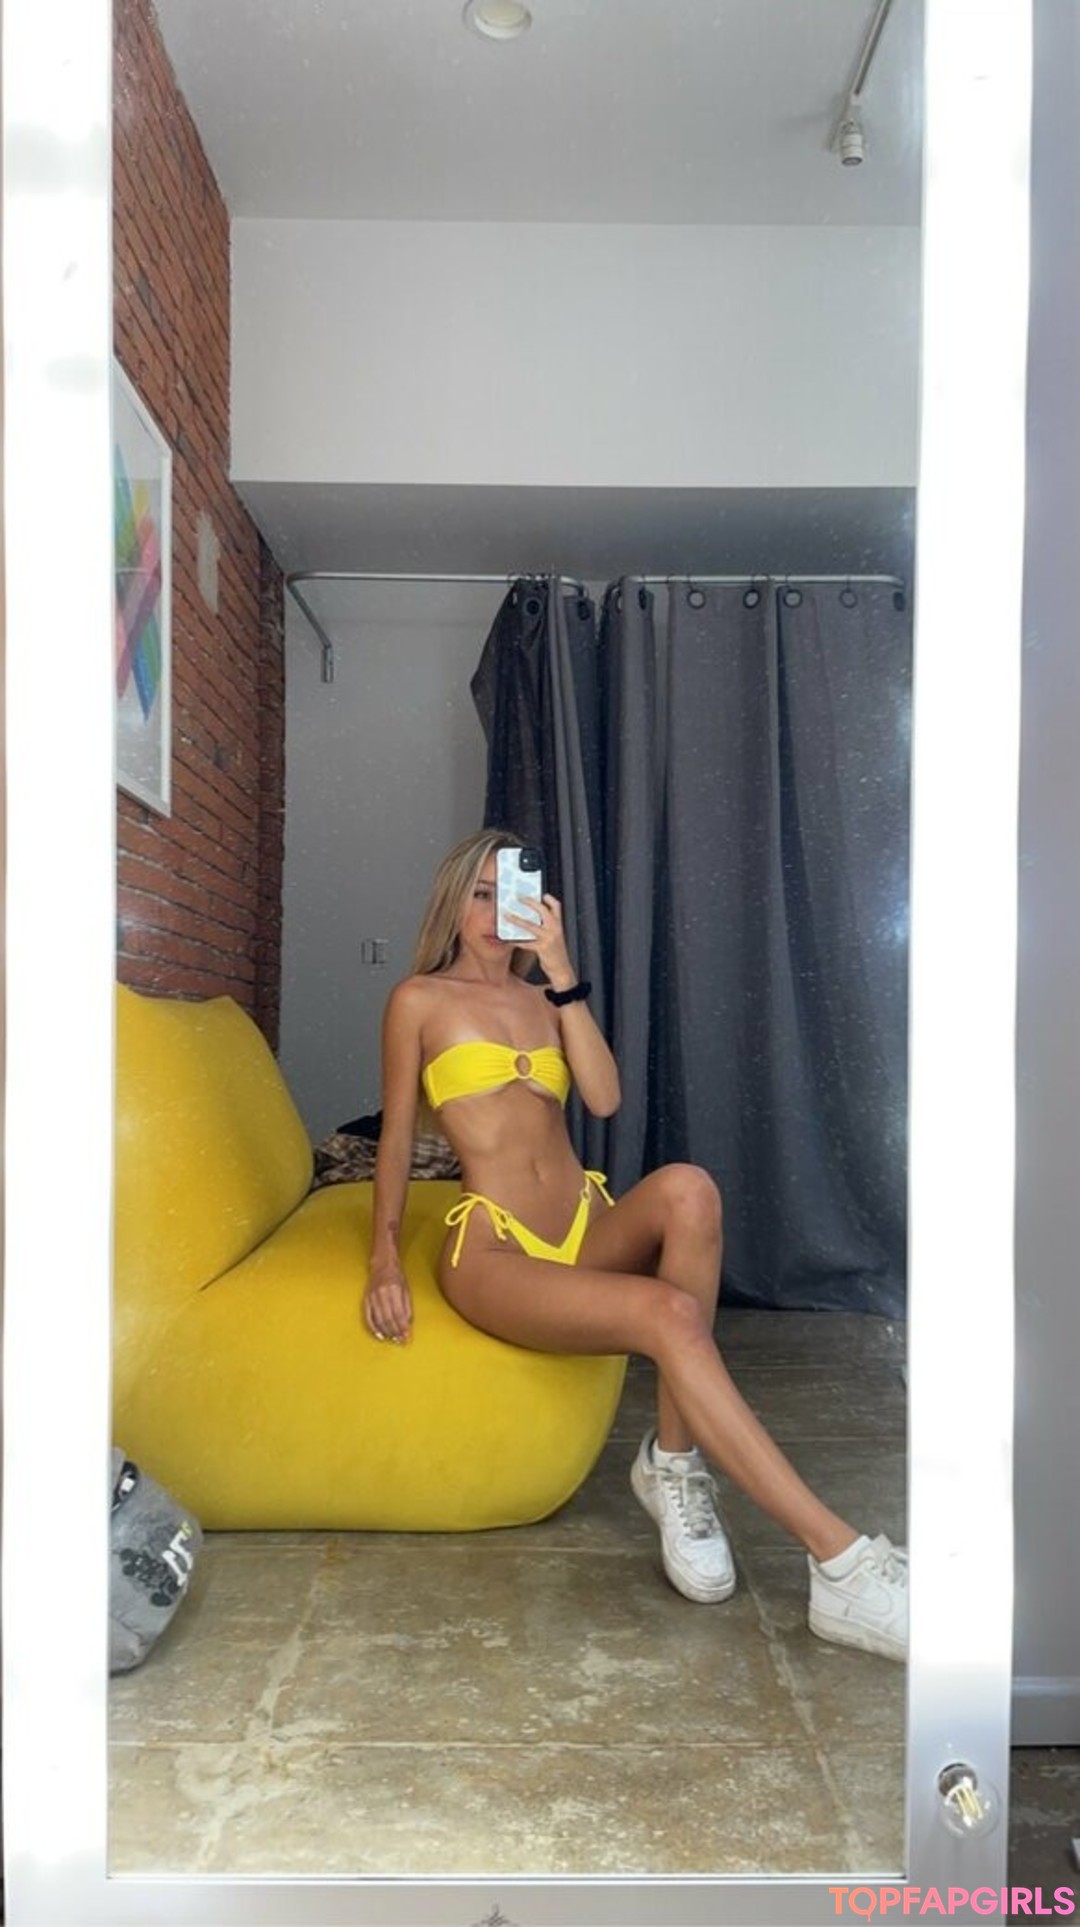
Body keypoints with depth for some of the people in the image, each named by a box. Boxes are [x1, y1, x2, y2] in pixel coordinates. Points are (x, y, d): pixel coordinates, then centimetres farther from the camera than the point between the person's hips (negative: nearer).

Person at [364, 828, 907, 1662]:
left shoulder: (545, 998, 17)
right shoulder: (421, 999, 7)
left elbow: (604, 1098, 0)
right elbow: (397, 1137, 6)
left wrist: (560, 971, -5)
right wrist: (385, 1256, -7)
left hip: (587, 1235, 5)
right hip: (494, 1252, -4)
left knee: (687, 1187, -31)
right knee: (670, 1313, -32)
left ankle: (675, 1463, -19)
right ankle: (842, 1566, -32)